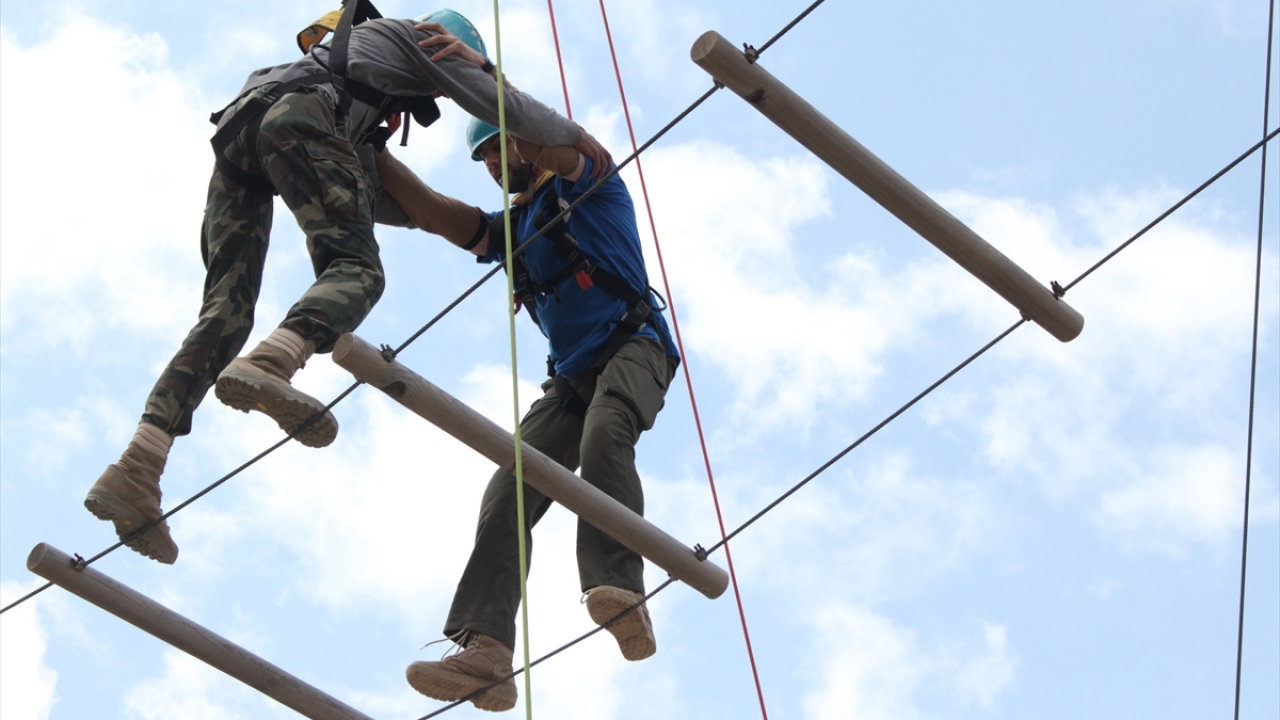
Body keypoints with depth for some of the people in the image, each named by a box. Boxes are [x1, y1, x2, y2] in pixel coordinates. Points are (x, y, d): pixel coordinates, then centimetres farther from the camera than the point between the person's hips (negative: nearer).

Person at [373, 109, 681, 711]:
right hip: (570, 378, 6)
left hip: (634, 348, -6)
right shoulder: (507, 229, 25)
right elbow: (425, 210, 12)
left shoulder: (587, 181, 9)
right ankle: (485, 651, -31)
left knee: (602, 436, -37)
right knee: (507, 493, -15)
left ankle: (620, 594, -50)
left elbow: (557, 145, -14)